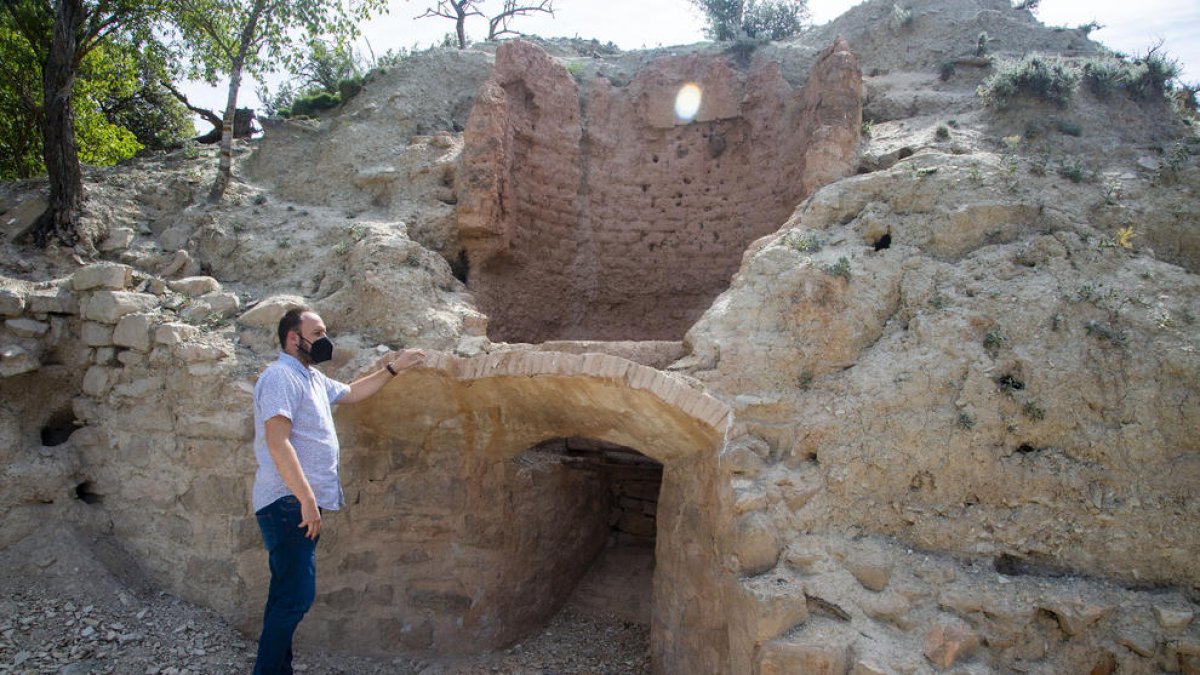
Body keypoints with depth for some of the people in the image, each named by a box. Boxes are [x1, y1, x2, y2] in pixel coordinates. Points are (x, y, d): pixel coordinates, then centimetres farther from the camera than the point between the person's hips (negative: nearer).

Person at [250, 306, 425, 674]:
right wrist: (307, 500, -24)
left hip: (302, 506, 10)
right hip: (288, 504, -10)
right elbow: (278, 442, -22)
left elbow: (352, 392, 33)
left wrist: (393, 368, 27)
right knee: (296, 596, -9)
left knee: (288, 595, 15)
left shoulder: (314, 378, 17)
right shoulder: (280, 376, -13)